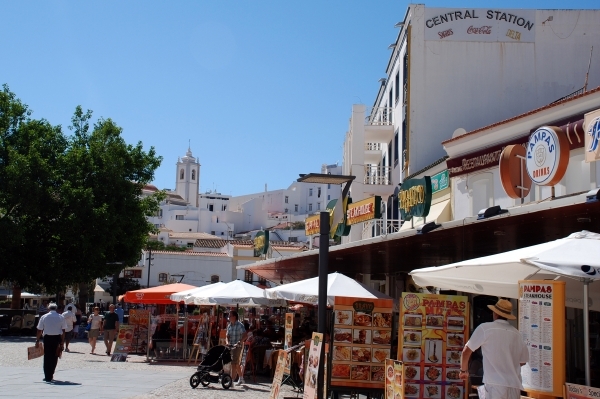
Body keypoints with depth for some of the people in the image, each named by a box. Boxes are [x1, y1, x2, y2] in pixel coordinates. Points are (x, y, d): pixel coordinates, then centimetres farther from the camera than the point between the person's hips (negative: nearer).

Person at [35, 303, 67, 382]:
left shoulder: (44, 317, 4)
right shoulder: (61, 317, 5)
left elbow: (39, 330, 3)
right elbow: (63, 331, 3)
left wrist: (37, 341, 9)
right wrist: (62, 343, 6)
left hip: (47, 338, -1)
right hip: (57, 338, 1)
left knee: (47, 357, 5)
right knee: (54, 357, 11)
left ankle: (47, 377, 4)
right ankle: (51, 375, 15)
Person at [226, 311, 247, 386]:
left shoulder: (240, 325, -10)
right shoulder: (229, 325, 11)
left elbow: (244, 336, -17)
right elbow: (227, 336, 8)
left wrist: (239, 342, -28)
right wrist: (227, 342, -11)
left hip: (238, 347, -8)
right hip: (231, 346, 8)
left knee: (234, 363, -14)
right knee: (237, 364, 18)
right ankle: (241, 379, 32)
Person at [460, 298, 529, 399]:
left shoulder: (485, 328, -4)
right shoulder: (516, 333, 8)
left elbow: (466, 351, 2)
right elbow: (523, 361, 18)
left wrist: (464, 370, 18)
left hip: (495, 386, -5)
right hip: (515, 387, 5)